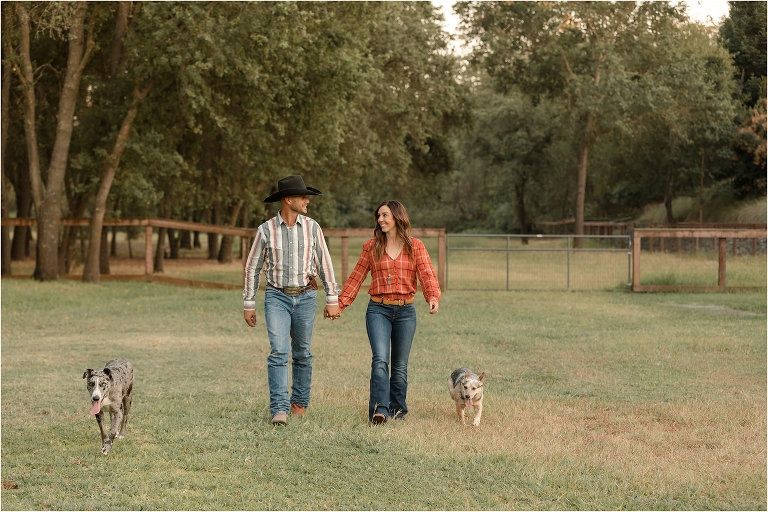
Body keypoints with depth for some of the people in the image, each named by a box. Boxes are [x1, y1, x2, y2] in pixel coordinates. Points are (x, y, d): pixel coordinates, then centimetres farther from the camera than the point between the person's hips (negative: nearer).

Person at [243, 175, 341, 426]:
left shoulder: (312, 228, 1)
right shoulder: (266, 230, -3)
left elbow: (325, 264, 6)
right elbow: (252, 268, 5)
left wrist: (332, 299, 4)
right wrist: (248, 304, 4)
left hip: (305, 296, 2)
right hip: (277, 296, -2)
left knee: (302, 353, 9)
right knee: (278, 351, -13)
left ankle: (300, 403, 24)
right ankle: (279, 409, -16)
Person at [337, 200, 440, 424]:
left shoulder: (415, 246, 4)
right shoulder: (371, 247, 7)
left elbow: (427, 275, -6)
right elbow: (356, 278, 9)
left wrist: (434, 297, -25)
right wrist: (340, 304, 2)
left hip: (405, 311, 1)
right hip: (378, 309, 0)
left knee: (400, 365, 8)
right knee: (380, 359, -16)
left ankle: (397, 409, 20)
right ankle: (379, 410, -22)